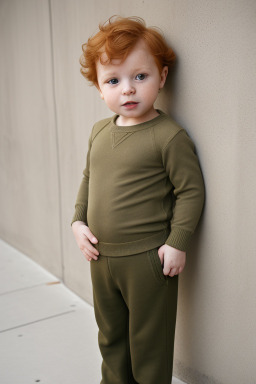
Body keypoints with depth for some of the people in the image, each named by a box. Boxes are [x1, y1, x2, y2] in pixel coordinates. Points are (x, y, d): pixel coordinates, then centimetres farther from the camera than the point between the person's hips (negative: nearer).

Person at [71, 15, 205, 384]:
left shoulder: (169, 136, -16)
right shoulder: (99, 131, 4)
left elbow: (191, 190, -13)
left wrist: (177, 242, -16)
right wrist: (79, 220, 5)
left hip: (147, 259, -7)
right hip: (101, 256, 7)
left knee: (148, 340, 12)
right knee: (110, 333, 25)